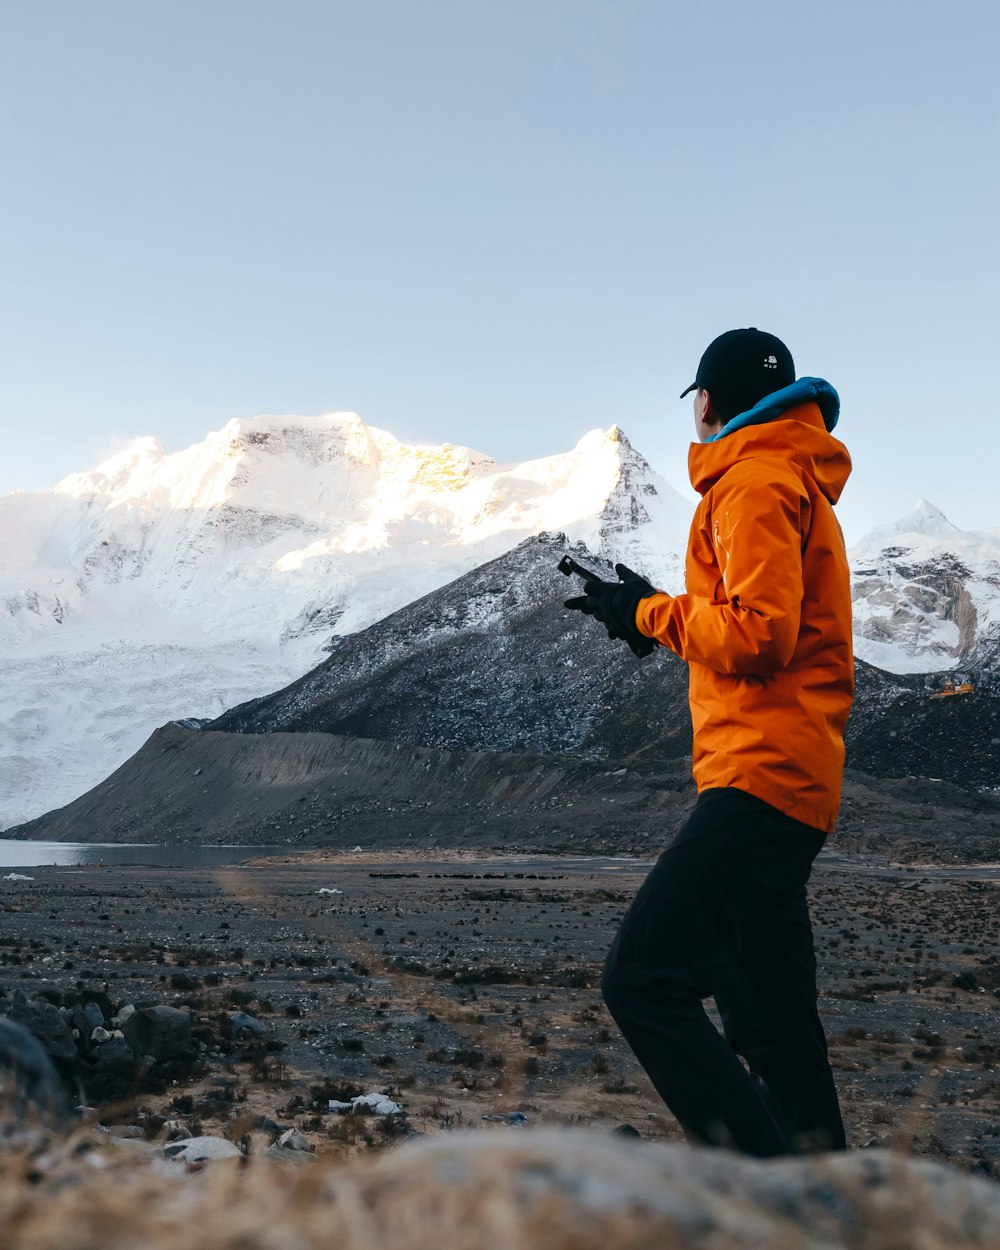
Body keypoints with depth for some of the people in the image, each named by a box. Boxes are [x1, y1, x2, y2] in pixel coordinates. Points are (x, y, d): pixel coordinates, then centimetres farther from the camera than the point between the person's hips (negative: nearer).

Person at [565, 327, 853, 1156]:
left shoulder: (757, 478, -7)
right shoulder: (801, 479, 24)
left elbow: (758, 637, -19)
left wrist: (650, 612, -6)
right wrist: (652, 617, 17)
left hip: (761, 775, -11)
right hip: (792, 784, 11)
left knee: (643, 980, -16)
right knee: (770, 1024, 12)